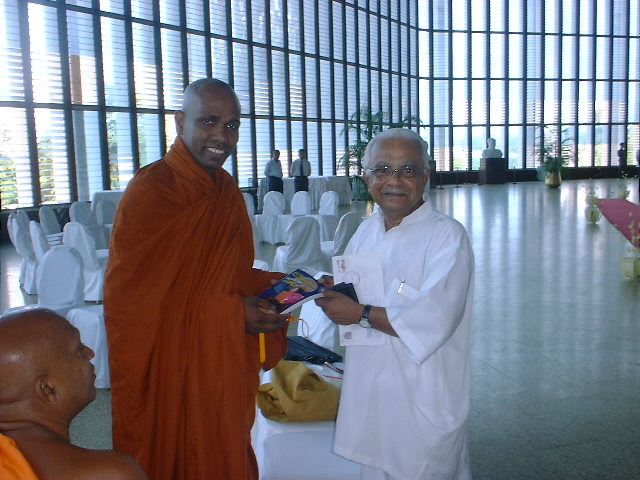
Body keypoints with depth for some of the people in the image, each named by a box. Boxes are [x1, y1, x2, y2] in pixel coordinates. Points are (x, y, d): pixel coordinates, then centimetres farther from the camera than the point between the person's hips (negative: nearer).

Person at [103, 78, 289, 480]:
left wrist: (278, 285, -3)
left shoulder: (227, 190, 6)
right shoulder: (150, 191, -16)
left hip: (225, 363, 7)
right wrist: (231, 314, -18)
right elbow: (134, 296, -17)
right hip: (170, 367, -6)